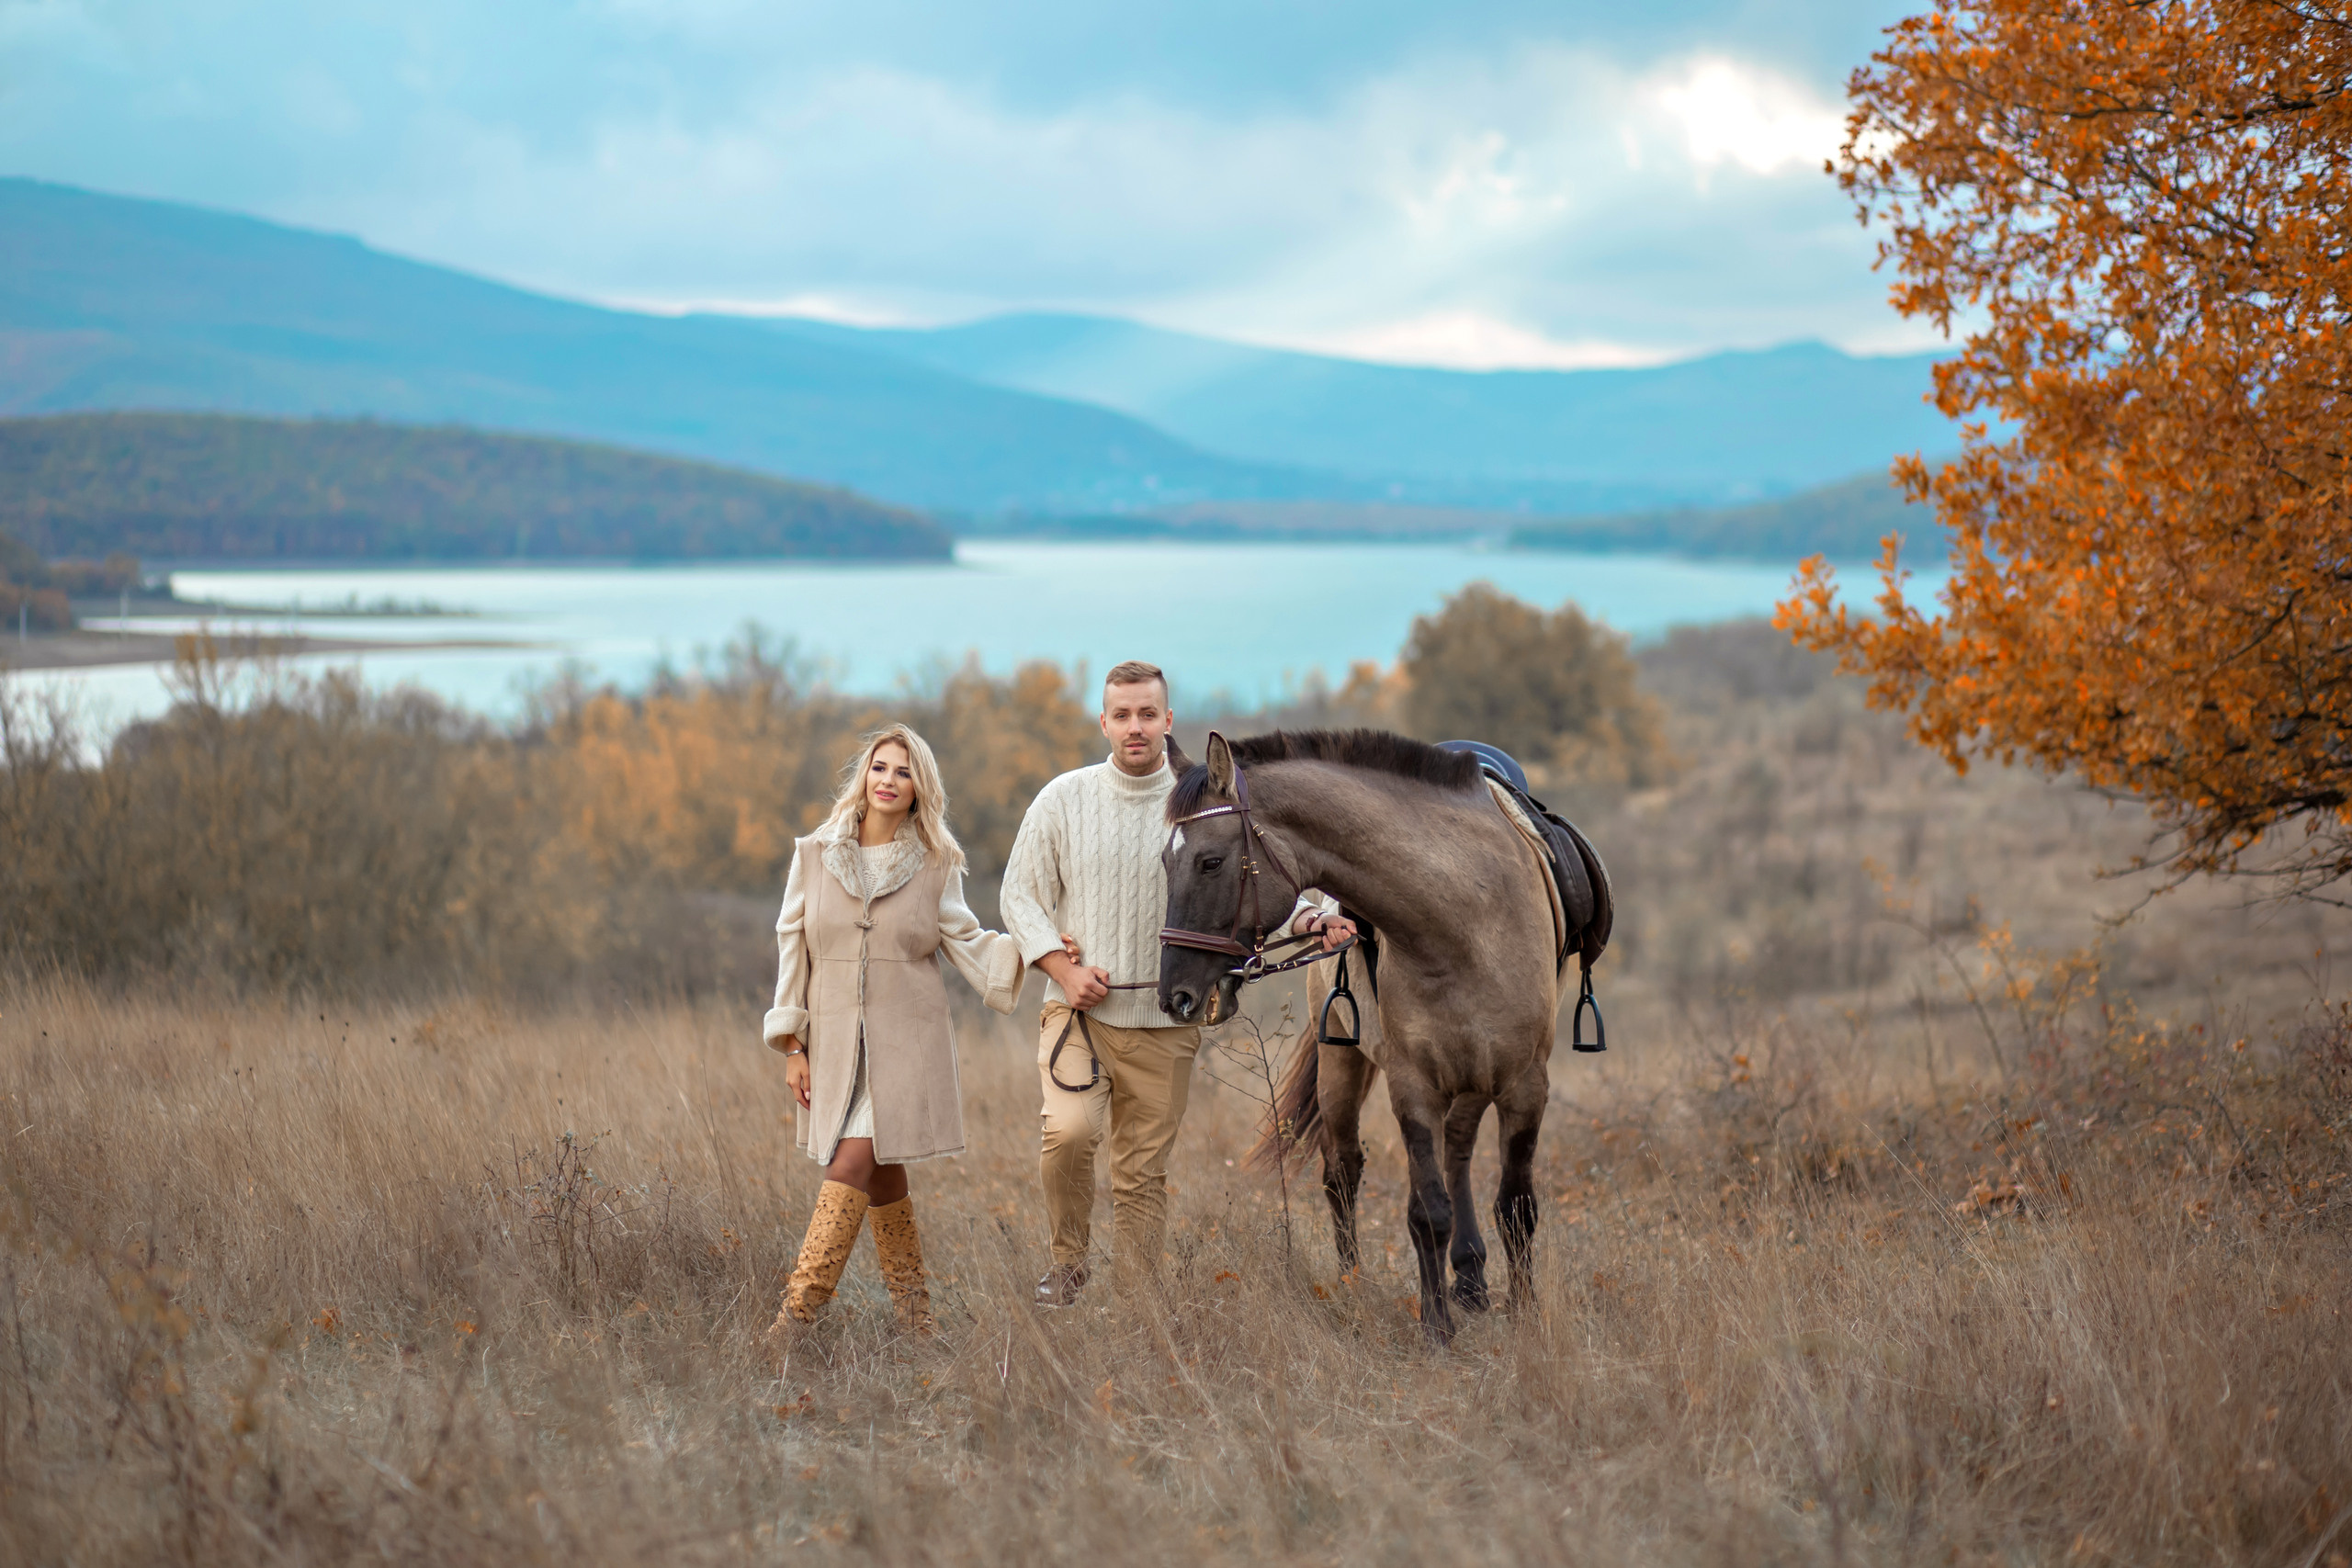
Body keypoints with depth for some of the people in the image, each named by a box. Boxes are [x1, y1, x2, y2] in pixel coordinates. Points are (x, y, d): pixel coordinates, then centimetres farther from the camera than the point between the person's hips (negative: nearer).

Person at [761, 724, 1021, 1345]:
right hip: (836, 1039, 2)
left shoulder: (936, 862, 3)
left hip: (907, 1040, -2)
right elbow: (792, 947, 7)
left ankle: (799, 1308, -19)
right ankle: (914, 1311, 17)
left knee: (857, 1160, -15)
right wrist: (791, 1046, 4)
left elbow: (965, 941, 8)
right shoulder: (815, 853, 5)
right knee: (880, 1174, 7)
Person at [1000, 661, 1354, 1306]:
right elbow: (1021, 894, 6)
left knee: (1144, 1173, 5)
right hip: (1079, 1007, -1)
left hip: (1164, 1019, 1)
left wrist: (1309, 918, -19)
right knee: (1068, 1130, -24)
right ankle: (1067, 1260, -2)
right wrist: (1065, 971, -8)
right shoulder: (1064, 799, 2)